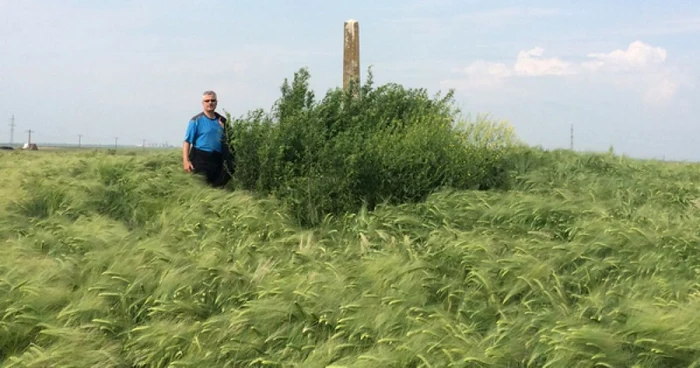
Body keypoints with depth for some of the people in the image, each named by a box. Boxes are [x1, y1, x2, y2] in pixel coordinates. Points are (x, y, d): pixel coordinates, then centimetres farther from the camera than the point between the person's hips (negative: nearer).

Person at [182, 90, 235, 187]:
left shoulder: (222, 121, 11)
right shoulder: (196, 120, -2)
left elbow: (227, 141, 18)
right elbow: (187, 141, -6)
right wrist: (186, 161, -16)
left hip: (217, 160, 5)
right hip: (200, 159, -5)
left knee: (217, 185, 9)